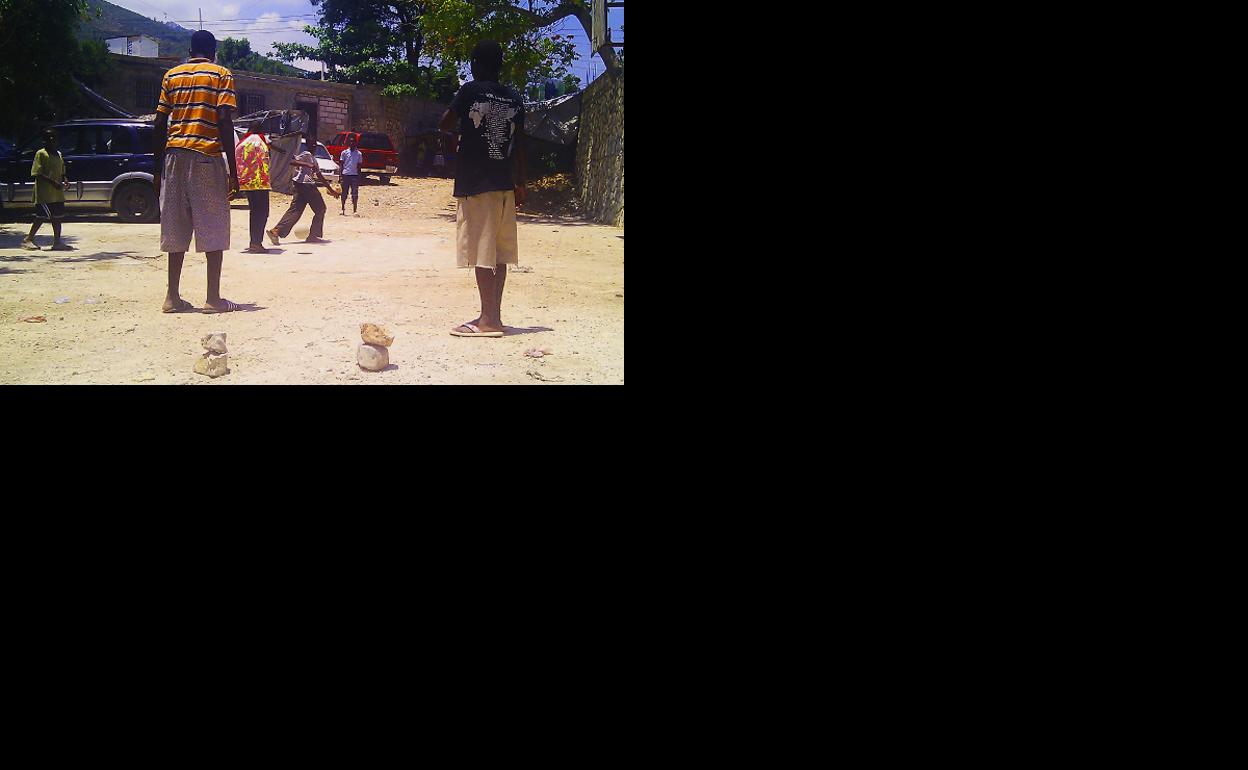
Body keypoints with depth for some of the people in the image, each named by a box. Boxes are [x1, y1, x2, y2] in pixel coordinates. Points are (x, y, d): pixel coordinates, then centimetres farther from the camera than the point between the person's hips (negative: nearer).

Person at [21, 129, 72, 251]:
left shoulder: (59, 154, 15)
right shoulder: (41, 154, -7)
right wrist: (53, 182, -24)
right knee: (42, 216, -8)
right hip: (44, 193, -8)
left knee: (57, 216, 6)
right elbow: (38, 173, -14)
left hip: (57, 193, 8)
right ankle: (28, 240, 1)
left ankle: (57, 242, 9)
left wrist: (65, 181, 1)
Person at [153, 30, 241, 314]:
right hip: (207, 155, -4)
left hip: (174, 154, 4)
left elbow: (160, 123, 10)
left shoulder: (172, 75, 14)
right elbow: (225, 122, -8)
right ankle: (213, 298, -2)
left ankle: (172, 296, 8)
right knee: (213, 228, -1)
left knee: (176, 227, 8)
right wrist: (233, 170, -8)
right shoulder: (221, 75, 2)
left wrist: (158, 168, 14)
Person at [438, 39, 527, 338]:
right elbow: (519, 145, 11)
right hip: (504, 184, 6)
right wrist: (520, 184, 17)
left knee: (481, 252, -6)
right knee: (499, 252, 8)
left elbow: (444, 124, 5)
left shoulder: (471, 91, -5)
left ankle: (488, 320, -7)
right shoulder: (515, 99, 9)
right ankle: (494, 315, 12)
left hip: (476, 183, -5)